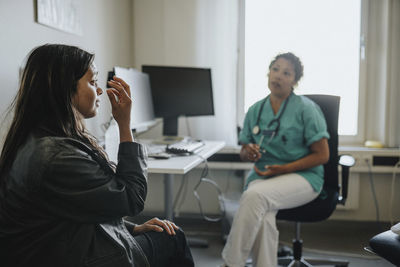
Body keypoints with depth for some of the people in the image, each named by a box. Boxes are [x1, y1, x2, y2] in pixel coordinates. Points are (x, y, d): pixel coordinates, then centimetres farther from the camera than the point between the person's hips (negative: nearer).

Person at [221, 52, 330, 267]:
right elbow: (243, 152, 19)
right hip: (262, 175, 4)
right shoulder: (256, 110, 11)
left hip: (303, 176, -4)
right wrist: (248, 153, -7)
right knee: (263, 219, -31)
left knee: (255, 195, -34)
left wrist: (284, 169, -15)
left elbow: (322, 155, -5)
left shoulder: (306, 108, -2)